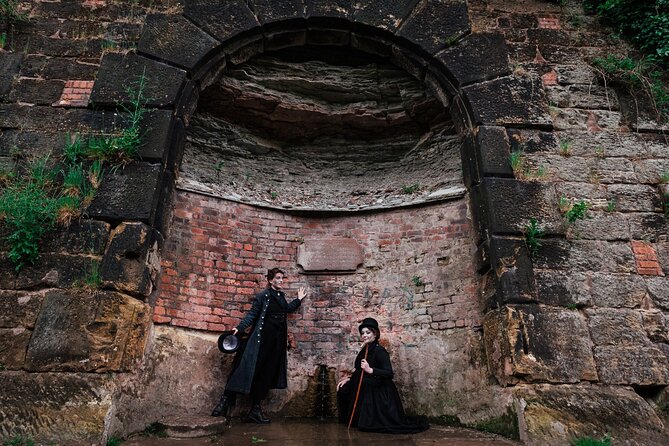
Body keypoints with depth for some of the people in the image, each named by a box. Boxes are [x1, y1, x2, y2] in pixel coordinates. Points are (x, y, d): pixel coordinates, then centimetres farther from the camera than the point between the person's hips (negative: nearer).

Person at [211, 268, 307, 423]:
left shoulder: (281, 296, 13)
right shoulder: (263, 295, -7)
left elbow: (286, 309, 28)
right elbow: (252, 314, -9)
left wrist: (298, 299, 28)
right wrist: (240, 328, -20)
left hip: (278, 340, 7)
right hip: (262, 337, -7)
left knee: (266, 375, 8)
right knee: (249, 369, -10)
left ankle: (255, 409, 16)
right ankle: (225, 401, -3)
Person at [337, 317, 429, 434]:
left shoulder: (379, 351, -19)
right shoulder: (365, 350, 6)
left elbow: (389, 373, -28)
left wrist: (370, 370, -41)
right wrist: (349, 379, 5)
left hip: (379, 394, -8)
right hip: (365, 390, 8)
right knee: (343, 390, 5)